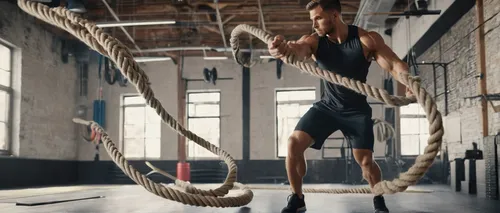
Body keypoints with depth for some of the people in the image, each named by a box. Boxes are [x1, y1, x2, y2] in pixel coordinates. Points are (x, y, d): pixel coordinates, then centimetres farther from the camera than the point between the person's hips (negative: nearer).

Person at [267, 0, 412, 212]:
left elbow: (394, 64, -22)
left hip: (356, 109, -1)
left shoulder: (367, 39, -18)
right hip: (326, 106, 2)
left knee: (365, 160, -6)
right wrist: (283, 48, -65)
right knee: (294, 142, -15)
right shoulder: (314, 41, -17)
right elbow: (297, 49, -39)